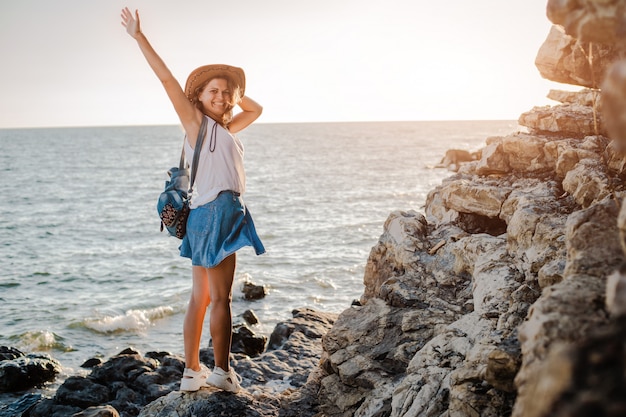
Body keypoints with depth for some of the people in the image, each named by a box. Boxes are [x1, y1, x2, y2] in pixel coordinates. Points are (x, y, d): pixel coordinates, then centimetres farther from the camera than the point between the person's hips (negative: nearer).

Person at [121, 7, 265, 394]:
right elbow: (167, 77, -5)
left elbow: (255, 109, 36)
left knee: (201, 298, 10)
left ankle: (192, 371, 15)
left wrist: (232, 91, 24)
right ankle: (222, 370, 1)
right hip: (215, 212, -8)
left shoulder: (226, 129, 20)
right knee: (221, 297, -5)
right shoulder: (196, 121, 0)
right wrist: (139, 36, -7)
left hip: (217, 214, 8)